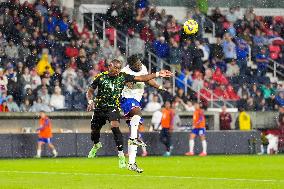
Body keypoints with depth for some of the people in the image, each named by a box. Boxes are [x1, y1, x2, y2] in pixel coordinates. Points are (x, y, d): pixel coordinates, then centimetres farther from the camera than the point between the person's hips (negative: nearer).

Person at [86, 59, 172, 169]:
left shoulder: (122, 77, -6)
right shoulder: (101, 77, -9)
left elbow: (141, 78, -5)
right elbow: (90, 91, 1)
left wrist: (157, 74, -10)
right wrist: (90, 101, -18)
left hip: (113, 107, -2)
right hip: (99, 107, 2)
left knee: (115, 127, -26)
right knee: (94, 130, 14)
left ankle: (121, 156, -22)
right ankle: (96, 145, 51)